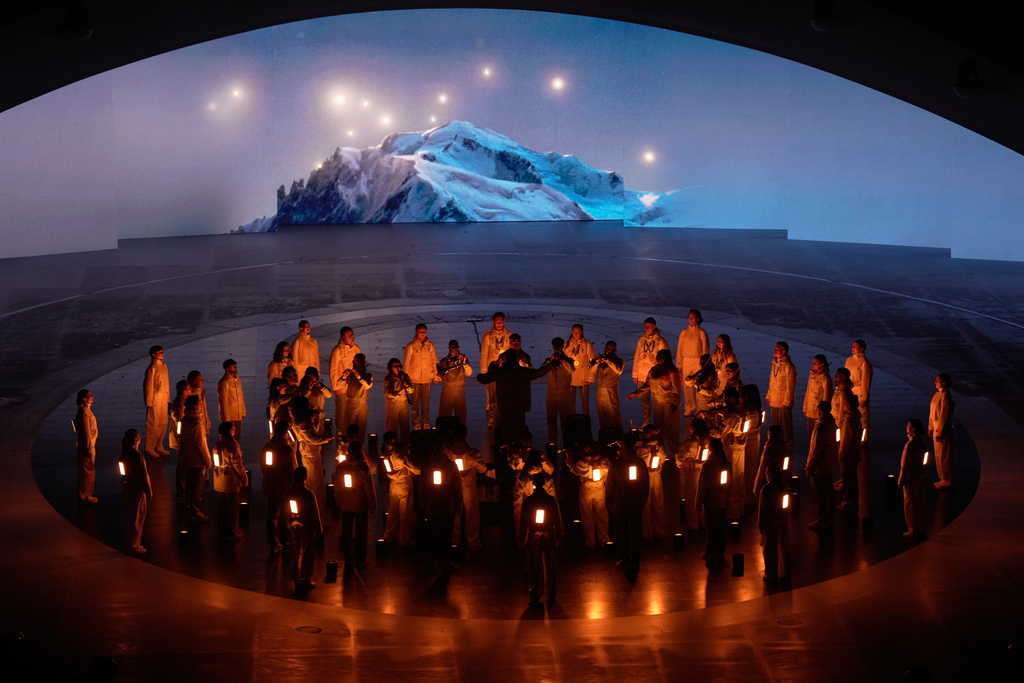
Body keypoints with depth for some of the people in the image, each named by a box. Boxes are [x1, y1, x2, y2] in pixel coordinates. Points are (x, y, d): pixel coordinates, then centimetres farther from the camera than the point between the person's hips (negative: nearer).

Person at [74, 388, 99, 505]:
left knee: (88, 470, 18)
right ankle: (85, 497, 11)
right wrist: (90, 449, -19)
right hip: (86, 444, -10)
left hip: (89, 443, 10)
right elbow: (86, 432, -22)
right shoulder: (84, 412, -23)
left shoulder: (86, 409, 8)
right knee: (87, 470, 1)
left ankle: (85, 495, 28)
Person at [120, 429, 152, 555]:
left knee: (128, 518, 18)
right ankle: (134, 547, 15)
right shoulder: (138, 457, -25)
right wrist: (149, 492, -9)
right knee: (136, 520, 5)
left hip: (126, 488, 8)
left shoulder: (125, 453, -1)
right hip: (137, 491, -8)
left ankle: (129, 545, 29)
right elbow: (143, 476, -19)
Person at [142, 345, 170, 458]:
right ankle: (149, 450, 7)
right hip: (155, 398, -8)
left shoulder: (163, 366, 10)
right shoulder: (152, 368, -14)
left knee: (163, 423, 13)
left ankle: (158, 447, 24)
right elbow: (148, 386, -13)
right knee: (152, 425, -1)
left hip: (163, 398, 8)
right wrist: (149, 402, -13)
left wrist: (167, 398, 15)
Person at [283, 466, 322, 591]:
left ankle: (297, 580, 21)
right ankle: (305, 580, 13)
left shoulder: (288, 493, -4)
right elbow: (314, 513, -14)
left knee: (296, 555, 15)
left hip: (294, 526, 5)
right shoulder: (308, 494, -21)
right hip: (307, 526, -5)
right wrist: (319, 528, -2)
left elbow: (285, 511, 6)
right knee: (308, 555, 8)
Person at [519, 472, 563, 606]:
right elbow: (557, 520, 0)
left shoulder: (528, 500, -8)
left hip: (533, 536, -1)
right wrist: (558, 536, 11)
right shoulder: (551, 499, -4)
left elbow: (524, 521, -5)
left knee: (534, 567, 6)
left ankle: (535, 597, 4)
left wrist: (522, 538, 3)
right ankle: (550, 596, 16)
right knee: (549, 566, 11)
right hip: (548, 535, 1)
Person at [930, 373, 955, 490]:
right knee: (938, 454, 17)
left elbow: (944, 416, -21)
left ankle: (947, 480, 10)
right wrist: (931, 427, 17)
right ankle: (943, 479, 28)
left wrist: (939, 432, -19)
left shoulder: (945, 397, -21)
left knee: (943, 455, 0)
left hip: (943, 428, -10)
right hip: (936, 426, 10)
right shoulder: (937, 394, 8)